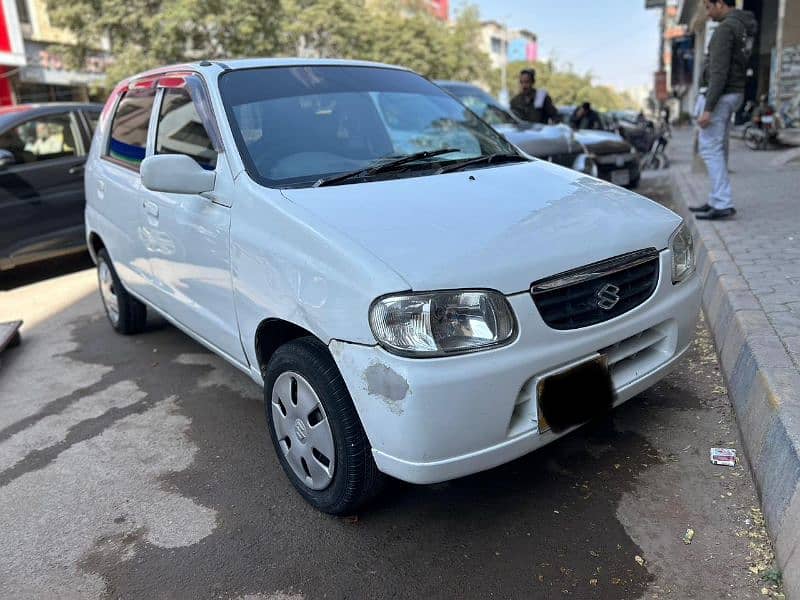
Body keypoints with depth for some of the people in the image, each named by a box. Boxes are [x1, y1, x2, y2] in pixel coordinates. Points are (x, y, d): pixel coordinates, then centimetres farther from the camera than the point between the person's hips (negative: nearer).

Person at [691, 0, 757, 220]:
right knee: (718, 149, 13)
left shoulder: (725, 28, -15)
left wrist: (708, 108, -23)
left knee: (710, 148, -9)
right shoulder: (745, 27, 16)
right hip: (735, 93, 10)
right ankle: (717, 201, 18)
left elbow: (719, 72, -22)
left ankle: (723, 204, -12)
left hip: (720, 95, -10)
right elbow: (739, 66, 18)